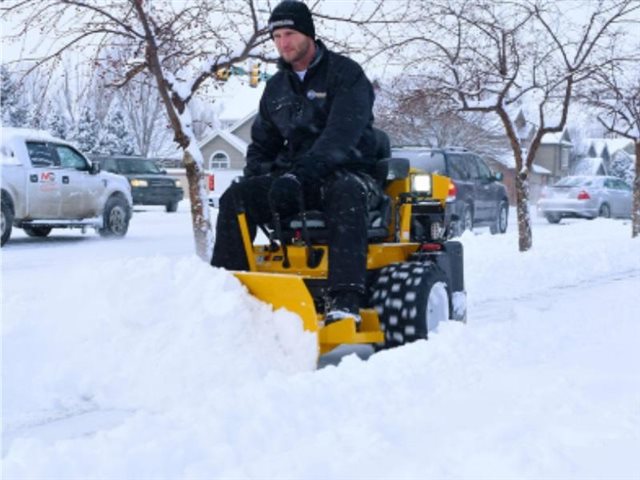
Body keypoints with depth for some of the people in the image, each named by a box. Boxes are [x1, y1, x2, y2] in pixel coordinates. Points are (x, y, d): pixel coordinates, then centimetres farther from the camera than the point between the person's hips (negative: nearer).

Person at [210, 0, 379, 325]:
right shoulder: (276, 88, 15)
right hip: (294, 177, 6)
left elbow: (340, 136, -19)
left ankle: (346, 300, -52)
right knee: (235, 198, -17)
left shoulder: (346, 75, -5)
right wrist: (255, 180, 1)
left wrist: (300, 175, -30)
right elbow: (262, 143, 23)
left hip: (346, 171, -5)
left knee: (345, 194, -41)